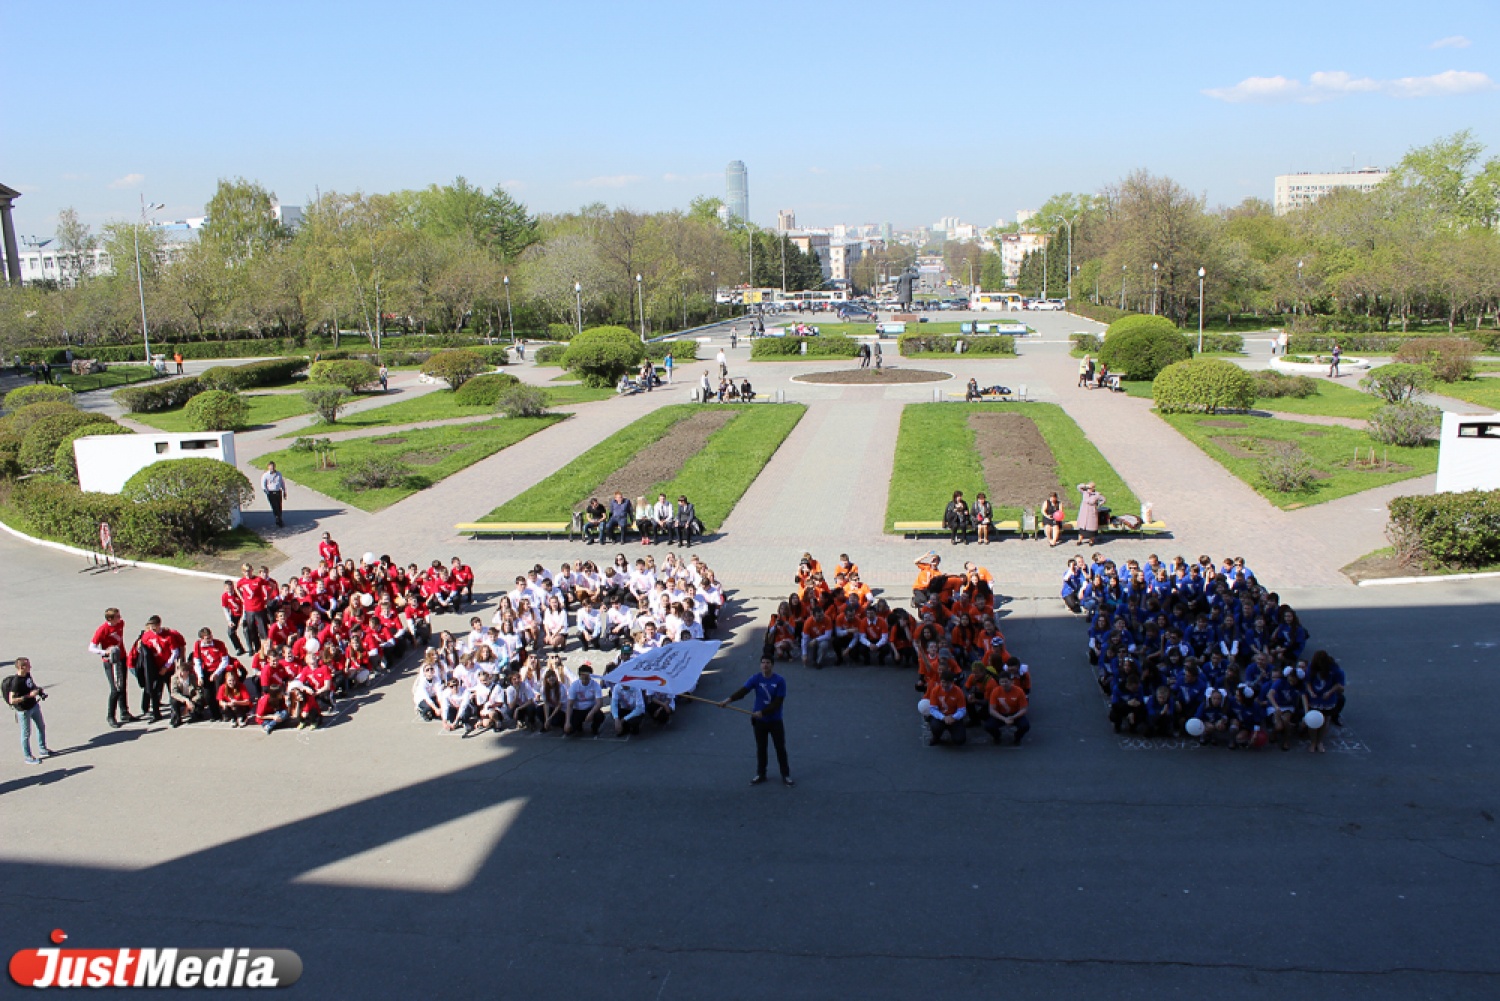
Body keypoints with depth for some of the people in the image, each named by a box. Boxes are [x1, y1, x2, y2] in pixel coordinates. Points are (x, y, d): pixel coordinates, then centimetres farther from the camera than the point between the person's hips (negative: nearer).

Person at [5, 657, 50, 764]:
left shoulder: (27, 674, -5)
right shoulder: (16, 682, -29)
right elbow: (12, 700, -31)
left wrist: (39, 689, -1)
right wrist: (29, 695, -31)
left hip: (34, 705, 8)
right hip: (24, 710, -8)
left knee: (41, 727, 22)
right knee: (26, 734, 7)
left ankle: (42, 750, 41)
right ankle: (28, 757, 22)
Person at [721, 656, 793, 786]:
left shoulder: (780, 681, -13)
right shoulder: (756, 678, -6)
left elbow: (778, 702, -16)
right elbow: (743, 690, -20)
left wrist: (762, 712, -23)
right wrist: (729, 700, -36)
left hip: (775, 720, -2)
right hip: (759, 721, 2)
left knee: (780, 748, 5)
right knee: (761, 748, 14)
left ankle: (786, 776, 17)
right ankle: (760, 775, 28)